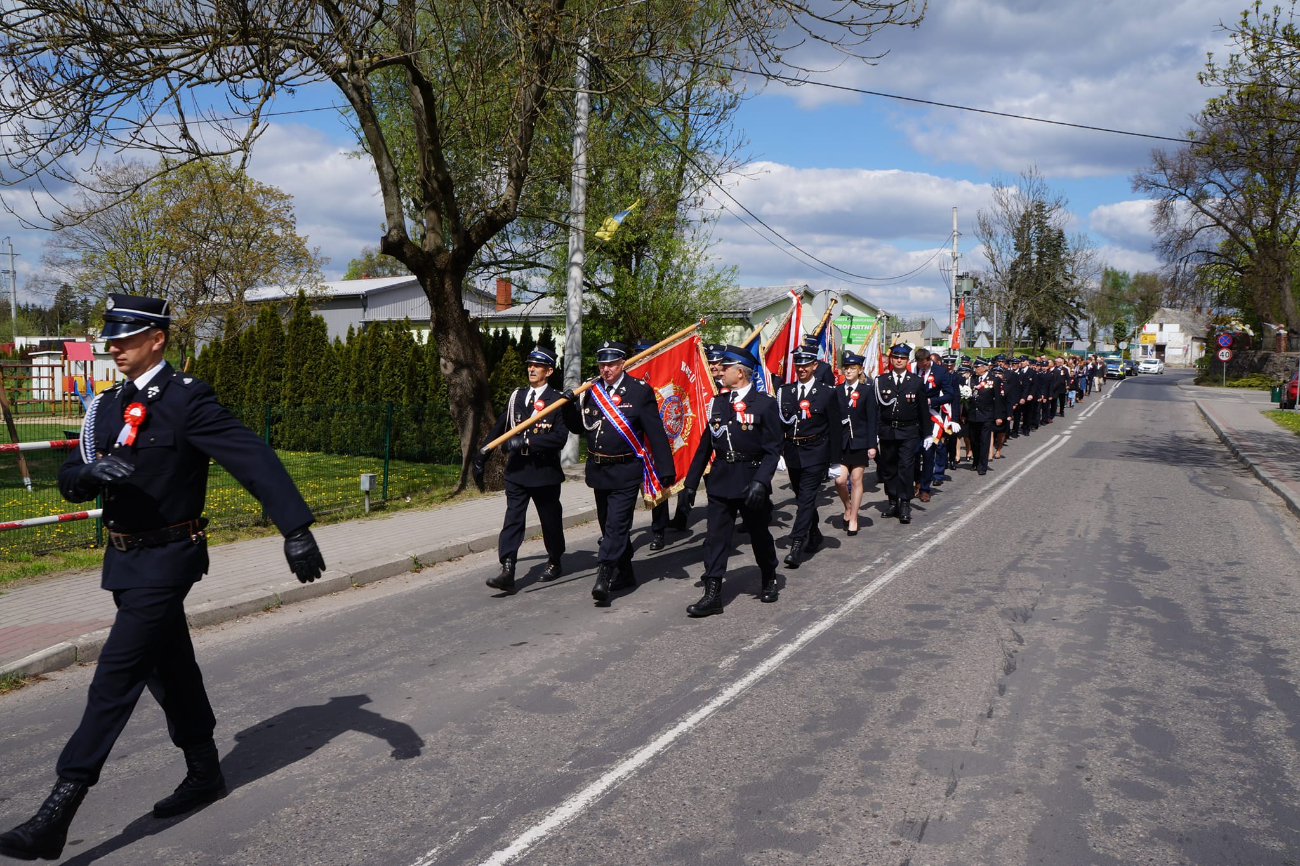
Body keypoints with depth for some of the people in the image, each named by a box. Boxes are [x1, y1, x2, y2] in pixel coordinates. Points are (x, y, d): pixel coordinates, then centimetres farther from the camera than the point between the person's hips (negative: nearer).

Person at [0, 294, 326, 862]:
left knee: (116, 677, -9)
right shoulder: (107, 406, 9)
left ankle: (56, 817, -3)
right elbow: (69, 483, 6)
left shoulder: (187, 398, -14)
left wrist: (296, 529, -28)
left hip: (166, 559, -8)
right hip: (126, 560, 8)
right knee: (169, 669, 18)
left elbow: (252, 458, -21)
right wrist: (91, 473, -19)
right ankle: (204, 774, 35)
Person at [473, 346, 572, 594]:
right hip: (516, 469, 3)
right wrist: (482, 455, 12)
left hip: (545, 470, -3)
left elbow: (559, 437, -17)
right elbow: (499, 427, 15)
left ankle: (555, 562, 33)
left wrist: (526, 442, -23)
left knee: (550, 519, 12)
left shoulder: (558, 400, -6)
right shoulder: (516, 396, 10)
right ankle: (507, 572, -11)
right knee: (512, 519, -6)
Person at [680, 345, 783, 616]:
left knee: (760, 535, 13)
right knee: (715, 537, 0)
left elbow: (773, 449, -11)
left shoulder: (764, 404, -8)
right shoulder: (717, 403, 6)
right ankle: (712, 594, 3)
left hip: (752, 480, -4)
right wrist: (691, 483, 8)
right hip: (721, 482, 4)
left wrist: (761, 482, -23)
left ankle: (769, 579, 36)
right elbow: (705, 446, 10)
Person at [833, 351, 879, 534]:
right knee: (840, 480, -6)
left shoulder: (867, 390, -2)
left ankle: (853, 519, 13)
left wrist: (872, 445, -9)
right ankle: (848, 507, 23)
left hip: (860, 442, -2)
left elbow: (872, 420, -4)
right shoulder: (837, 391, 5)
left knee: (856, 479, 3)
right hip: (841, 441, 2)